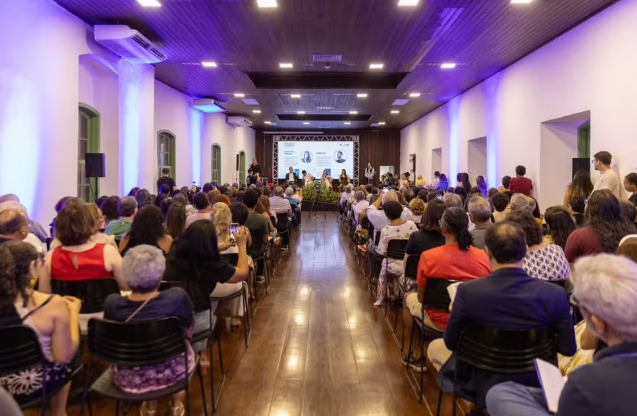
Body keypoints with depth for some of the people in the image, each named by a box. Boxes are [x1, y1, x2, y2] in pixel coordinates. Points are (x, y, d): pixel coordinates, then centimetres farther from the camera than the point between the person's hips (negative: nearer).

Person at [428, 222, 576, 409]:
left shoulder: (468, 291, -23)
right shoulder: (555, 294, -19)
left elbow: (451, 342, -9)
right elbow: (568, 349, -7)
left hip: (483, 387, -3)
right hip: (535, 385, 3)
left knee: (435, 347, 24)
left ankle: (478, 405, 34)